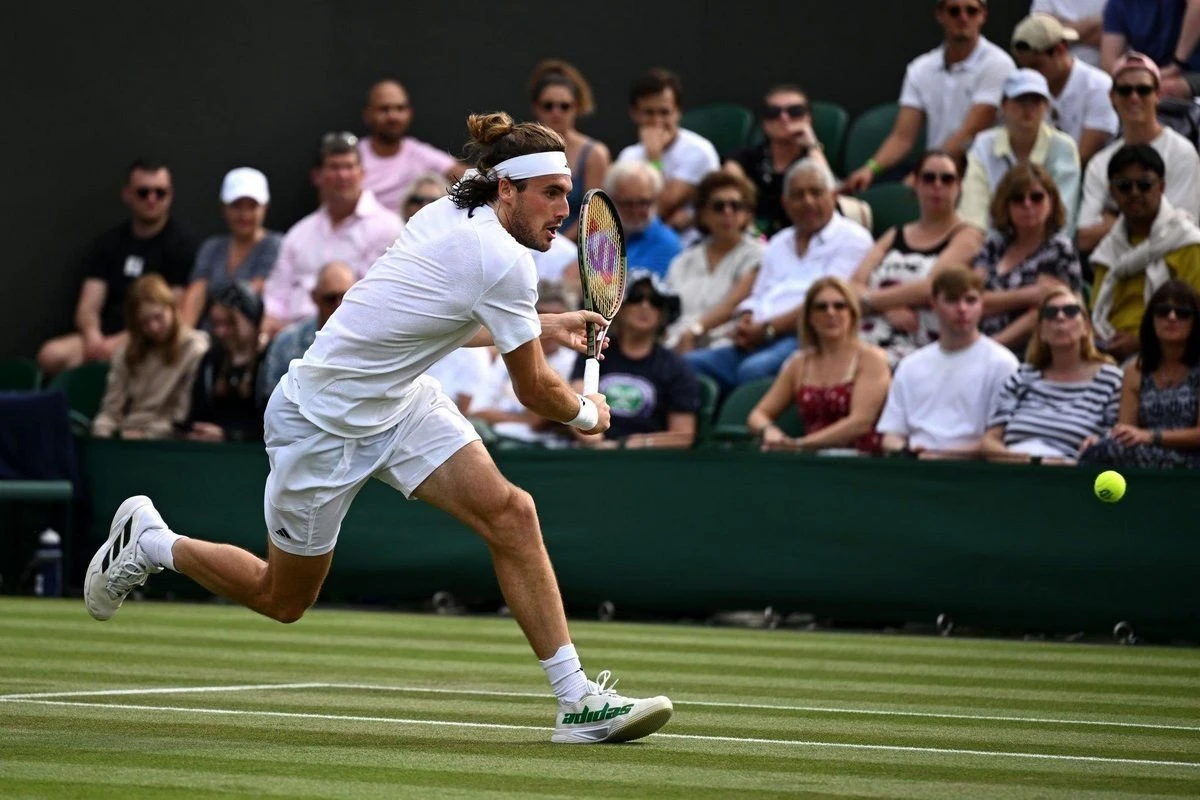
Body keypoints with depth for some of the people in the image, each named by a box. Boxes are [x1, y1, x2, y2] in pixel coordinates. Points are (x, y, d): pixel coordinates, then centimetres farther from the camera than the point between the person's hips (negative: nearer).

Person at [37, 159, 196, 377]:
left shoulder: (181, 246, 1)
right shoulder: (108, 243, 16)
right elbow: (88, 308, 9)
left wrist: (119, 342, -19)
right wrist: (93, 336, -16)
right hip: (106, 337, 4)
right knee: (51, 355, -25)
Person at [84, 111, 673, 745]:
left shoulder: (452, 213, -2)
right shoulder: (504, 261, -27)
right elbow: (535, 392, -17)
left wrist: (544, 326, 18)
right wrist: (586, 412, 4)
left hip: (398, 399, 8)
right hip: (323, 424, -8)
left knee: (510, 513, -10)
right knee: (282, 601, 11)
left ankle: (577, 700, -10)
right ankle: (149, 542, 33)